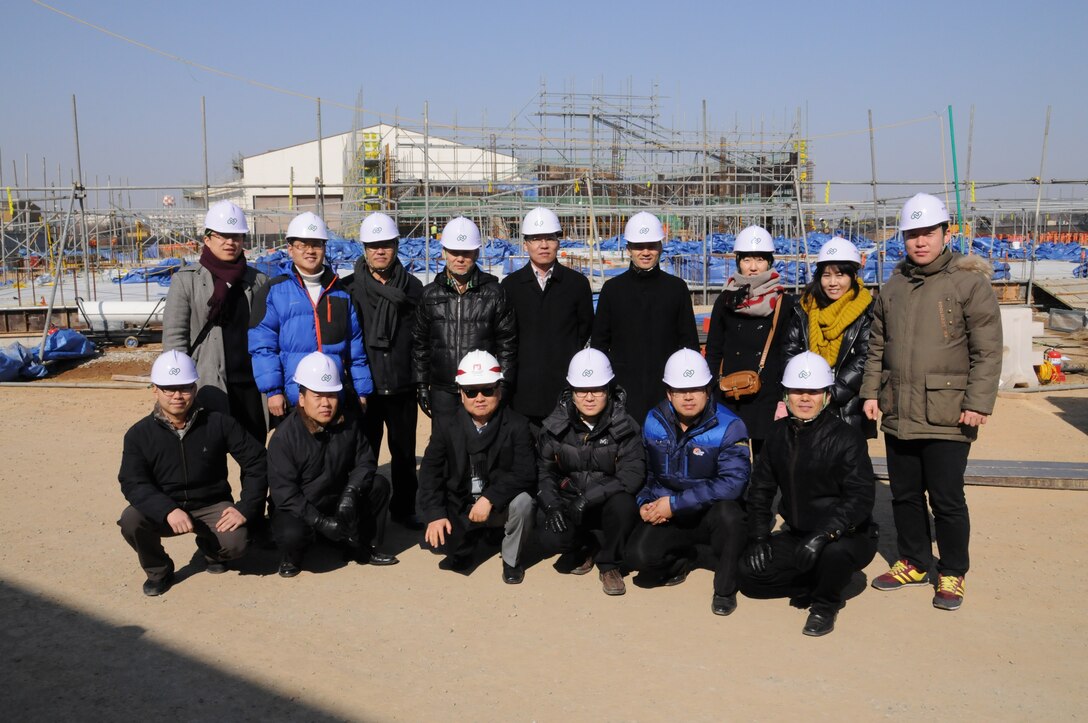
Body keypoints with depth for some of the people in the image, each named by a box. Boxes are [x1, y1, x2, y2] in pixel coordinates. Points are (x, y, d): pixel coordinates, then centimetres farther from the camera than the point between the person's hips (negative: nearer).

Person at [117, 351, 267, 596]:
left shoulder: (218, 424, -9)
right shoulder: (139, 434, -8)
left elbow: (256, 462, -4)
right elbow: (132, 483, -17)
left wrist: (246, 508, -14)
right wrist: (168, 510, -35)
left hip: (212, 506, 0)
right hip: (164, 509, 1)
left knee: (234, 544, -27)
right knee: (130, 520, -29)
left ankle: (209, 547, 13)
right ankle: (158, 571, 2)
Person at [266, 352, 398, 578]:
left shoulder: (347, 423, -4)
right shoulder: (284, 437, -20)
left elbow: (365, 461, -1)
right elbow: (283, 492, -22)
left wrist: (351, 493, -22)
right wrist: (320, 522, -28)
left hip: (338, 501, 5)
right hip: (299, 509, -5)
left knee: (379, 485, -13)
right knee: (291, 534, -37)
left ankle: (364, 548, 4)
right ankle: (291, 557, 3)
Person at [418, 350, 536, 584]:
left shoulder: (517, 425, -12)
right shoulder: (446, 425, -5)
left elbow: (525, 473, -22)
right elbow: (430, 472, -8)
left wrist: (490, 498, -34)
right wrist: (435, 514, -22)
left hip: (500, 505, -1)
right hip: (459, 507, 2)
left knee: (522, 502, -32)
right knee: (436, 539, -23)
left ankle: (511, 560, -2)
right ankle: (465, 544, 16)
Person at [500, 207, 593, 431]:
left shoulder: (577, 283, 6)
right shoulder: (510, 285, 7)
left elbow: (586, 327, 12)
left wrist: (567, 357, 9)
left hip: (566, 387, 0)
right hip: (525, 386, 1)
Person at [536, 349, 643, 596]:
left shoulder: (624, 427, -10)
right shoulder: (556, 425, -3)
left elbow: (632, 475, -18)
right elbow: (544, 470, 2)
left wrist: (589, 497, -28)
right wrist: (551, 505, -17)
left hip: (608, 504, -1)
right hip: (568, 503, 2)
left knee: (623, 505, -36)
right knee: (549, 539, -27)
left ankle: (609, 565, -7)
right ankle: (586, 546, 11)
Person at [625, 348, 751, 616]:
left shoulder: (728, 427, -16)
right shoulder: (654, 422, -1)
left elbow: (732, 483, -27)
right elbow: (643, 470, 10)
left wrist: (675, 503, -28)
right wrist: (645, 503, -11)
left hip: (711, 515, -3)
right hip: (668, 516, 3)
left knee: (728, 512, -37)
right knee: (639, 554, -23)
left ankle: (725, 588, -11)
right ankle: (684, 558, 14)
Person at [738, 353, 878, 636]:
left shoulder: (847, 438, -15)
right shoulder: (779, 434, 3)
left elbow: (861, 498, -23)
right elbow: (760, 488, 11)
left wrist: (823, 535, -36)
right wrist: (759, 536, -1)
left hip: (849, 537, -5)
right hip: (797, 535, 5)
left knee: (834, 552, -38)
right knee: (750, 572, -12)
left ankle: (825, 605, -5)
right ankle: (814, 584, 10)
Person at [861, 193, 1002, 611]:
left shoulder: (969, 282, -6)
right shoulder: (894, 286, 11)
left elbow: (987, 350, -8)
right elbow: (877, 345, 17)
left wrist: (978, 402, -14)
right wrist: (871, 390, 8)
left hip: (946, 416, -5)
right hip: (898, 414, 6)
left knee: (946, 500, 2)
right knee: (905, 495, 15)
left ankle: (952, 574, 20)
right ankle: (914, 563, 32)